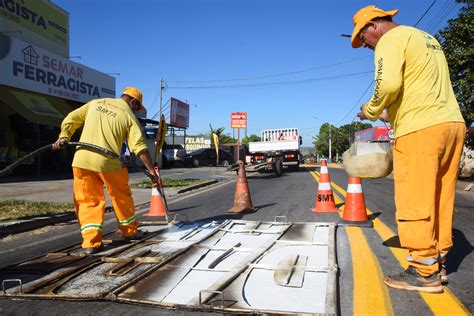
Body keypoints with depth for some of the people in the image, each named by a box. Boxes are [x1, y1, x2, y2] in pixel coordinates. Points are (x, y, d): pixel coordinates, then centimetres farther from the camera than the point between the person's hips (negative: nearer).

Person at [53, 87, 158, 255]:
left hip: (82, 160, 3)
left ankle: (91, 241, 3)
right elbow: (140, 147, -4)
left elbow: (70, 120, 13)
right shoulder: (129, 116, 3)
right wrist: (151, 170, -1)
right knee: (121, 196, 16)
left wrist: (63, 137, 12)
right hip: (107, 162, -3)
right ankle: (130, 230, 31)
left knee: (88, 200, 10)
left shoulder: (95, 103, 16)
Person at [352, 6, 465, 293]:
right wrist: (391, 113, 25)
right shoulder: (427, 38, 25)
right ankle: (439, 262, 22)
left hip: (420, 130, -9)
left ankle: (425, 272, 4)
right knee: (440, 200, 13)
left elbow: (389, 84, -22)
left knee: (415, 202, -3)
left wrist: (371, 111, -4)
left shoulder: (391, 39, -4)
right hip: (453, 123, 9)